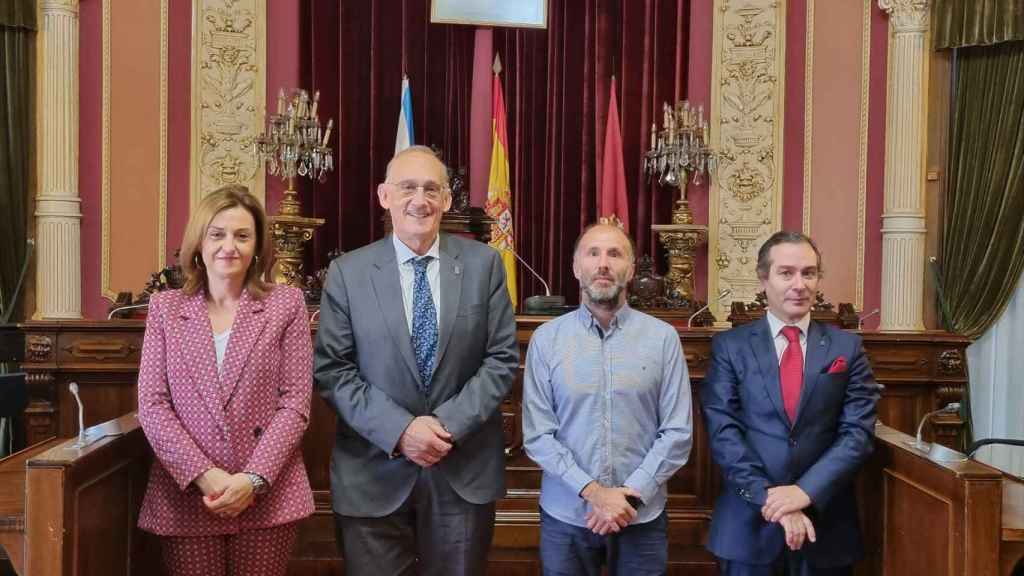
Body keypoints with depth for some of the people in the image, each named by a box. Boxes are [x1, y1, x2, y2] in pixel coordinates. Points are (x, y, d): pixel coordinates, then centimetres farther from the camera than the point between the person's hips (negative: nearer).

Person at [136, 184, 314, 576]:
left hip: (267, 495, -1)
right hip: (185, 493, 1)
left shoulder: (286, 304, 1)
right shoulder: (165, 307, 6)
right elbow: (152, 405, 0)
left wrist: (254, 478, -13)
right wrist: (202, 474, -11)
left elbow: (295, 403, -3)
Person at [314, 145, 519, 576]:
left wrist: (449, 423, -13)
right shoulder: (348, 272, -3)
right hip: (374, 473, -1)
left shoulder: (484, 263, 0)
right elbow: (332, 370, -5)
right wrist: (399, 430, -16)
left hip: (465, 469, 1)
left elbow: (502, 359, -2)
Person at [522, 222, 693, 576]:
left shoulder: (663, 337, -4)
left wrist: (631, 493, -12)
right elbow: (537, 435, -6)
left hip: (642, 516, 0)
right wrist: (592, 491, -14)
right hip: (565, 515, 0)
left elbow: (678, 433, -4)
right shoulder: (546, 339, -3)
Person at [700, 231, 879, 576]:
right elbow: (723, 432, -8)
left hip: (825, 523, 1)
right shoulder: (729, 346, -1)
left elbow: (858, 432, -3)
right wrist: (769, 496, -16)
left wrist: (806, 491, -14)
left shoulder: (847, 347, 3)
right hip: (749, 523, -1)